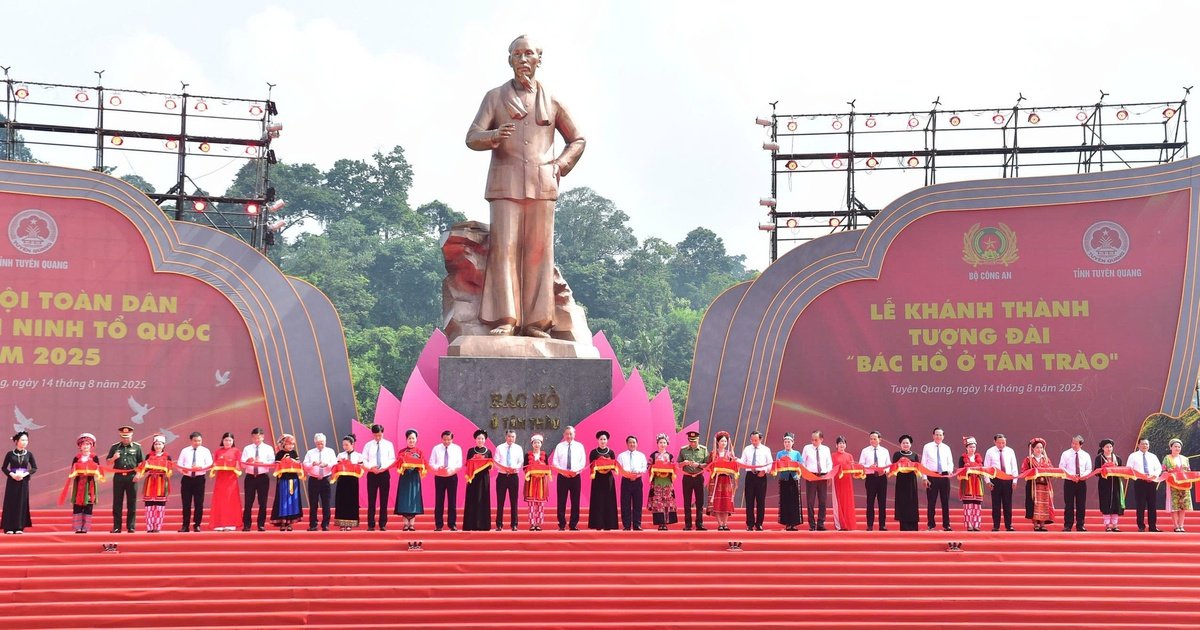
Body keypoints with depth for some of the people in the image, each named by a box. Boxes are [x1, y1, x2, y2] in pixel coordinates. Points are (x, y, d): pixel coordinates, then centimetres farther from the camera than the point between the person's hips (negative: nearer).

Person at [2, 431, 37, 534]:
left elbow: (34, 468, 4)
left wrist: (25, 474, -11)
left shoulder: (29, 454, 3)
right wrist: (12, 474, -15)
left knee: (22, 503, 1)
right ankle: (9, 527, 0)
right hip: (12, 481, -2)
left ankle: (19, 527, 4)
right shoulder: (10, 454, -2)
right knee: (11, 503, -2)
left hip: (24, 481, 2)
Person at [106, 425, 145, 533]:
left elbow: (141, 463, 6)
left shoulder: (137, 447, 7)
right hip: (118, 477, 1)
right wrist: (113, 458, -9)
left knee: (132, 503, 1)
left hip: (132, 477, -1)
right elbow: (108, 462, 12)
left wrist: (138, 474, -7)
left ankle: (131, 527, 6)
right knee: (117, 503, 2)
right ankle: (116, 527, 6)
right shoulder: (115, 447, 9)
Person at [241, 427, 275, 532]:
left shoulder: (268, 449, 7)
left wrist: (262, 463, -18)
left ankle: (261, 524, 8)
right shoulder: (247, 449, 9)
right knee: (248, 502, -1)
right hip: (250, 477, 0)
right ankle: (246, 525, 3)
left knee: (262, 502, 2)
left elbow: (272, 464, -2)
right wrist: (247, 461, -20)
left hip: (263, 477, 0)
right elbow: (242, 464, 1)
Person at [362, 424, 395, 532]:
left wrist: (385, 467, -15)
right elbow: (364, 460, 2)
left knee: (384, 500, 2)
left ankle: (383, 524, 7)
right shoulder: (368, 445, 5)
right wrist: (371, 468, -15)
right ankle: (371, 525, 3)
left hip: (384, 474, 0)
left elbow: (392, 459, 2)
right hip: (372, 474, 0)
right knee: (371, 500, 0)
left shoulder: (388, 444, 5)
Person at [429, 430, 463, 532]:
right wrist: (438, 467, -20)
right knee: (439, 501, 0)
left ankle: (452, 524, 6)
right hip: (439, 477, 0)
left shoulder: (457, 448, 4)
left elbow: (459, 463, -1)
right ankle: (438, 524, 5)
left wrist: (452, 468, -21)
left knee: (452, 501, 1)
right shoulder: (436, 448, 4)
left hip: (452, 476, 0)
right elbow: (431, 463, 1)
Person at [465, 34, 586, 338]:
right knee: (504, 248, -10)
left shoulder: (552, 101, 14)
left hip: (541, 186, 1)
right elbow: (472, 137, 3)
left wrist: (560, 166, 7)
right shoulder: (495, 97, 12)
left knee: (538, 251, -3)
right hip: (505, 184, -1)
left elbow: (577, 140, 23)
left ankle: (536, 322, -1)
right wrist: (493, 136, -20)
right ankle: (504, 320, -12)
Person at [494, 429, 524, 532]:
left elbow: (521, 462, 1)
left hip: (514, 476, 1)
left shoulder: (518, 448, 7)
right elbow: (496, 462, -2)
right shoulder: (499, 448, 4)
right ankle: (499, 524, 6)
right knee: (500, 501, 1)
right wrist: (504, 468, -20)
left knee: (514, 501, 3)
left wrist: (515, 468, -20)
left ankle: (514, 524, 8)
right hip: (502, 476, -1)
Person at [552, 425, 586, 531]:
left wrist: (576, 470, -14)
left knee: (575, 501, 1)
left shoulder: (579, 446, 8)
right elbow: (555, 462, 2)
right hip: (562, 476, -1)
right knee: (561, 501, -1)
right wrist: (563, 471, -13)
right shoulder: (559, 446, 7)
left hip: (575, 476, 1)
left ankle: (574, 525, 6)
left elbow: (583, 461, 3)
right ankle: (562, 525, 3)